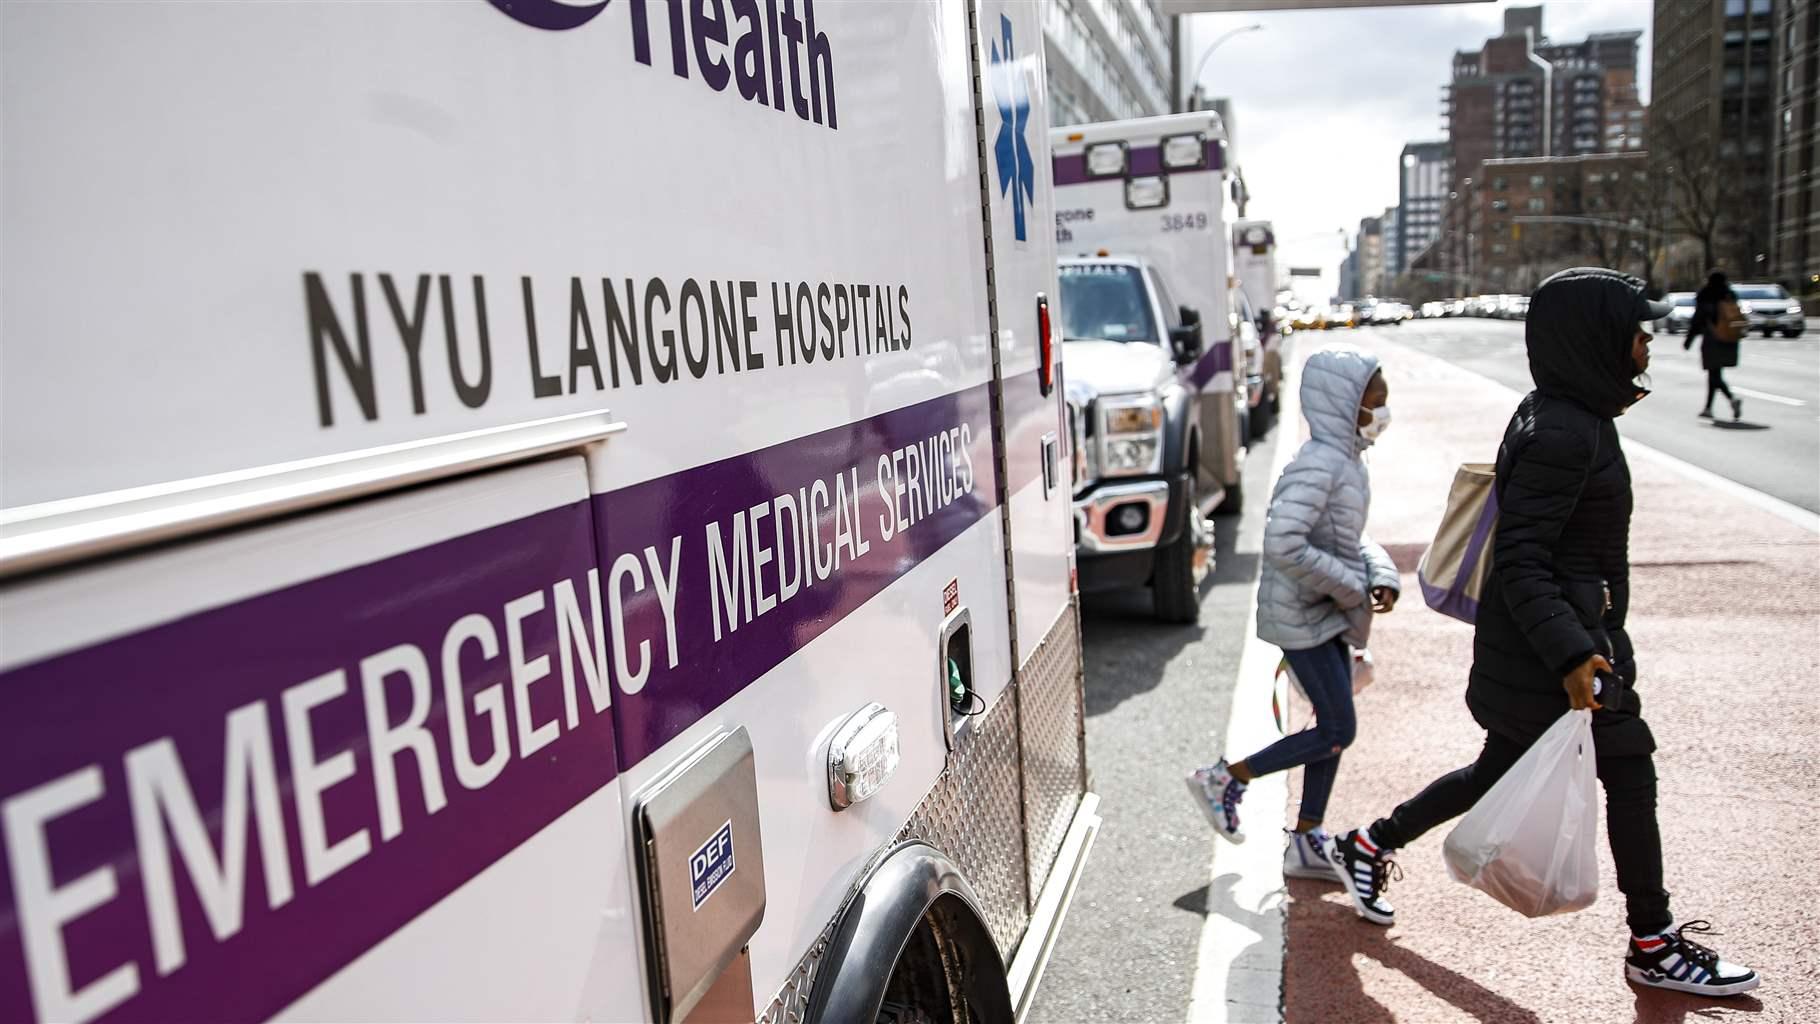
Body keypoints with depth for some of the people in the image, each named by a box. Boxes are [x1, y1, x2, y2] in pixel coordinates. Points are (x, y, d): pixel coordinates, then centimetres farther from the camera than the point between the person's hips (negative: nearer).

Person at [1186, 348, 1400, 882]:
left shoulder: (1347, 461, 9)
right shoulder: (1318, 464, -23)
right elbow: (1284, 545, -32)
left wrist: (1380, 574, -2)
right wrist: (1351, 587, -21)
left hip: (1329, 615, 10)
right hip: (1302, 616, -10)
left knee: (1332, 727, 14)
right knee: (1337, 732, -4)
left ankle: (1307, 843, 27)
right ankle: (1222, 778, 10)